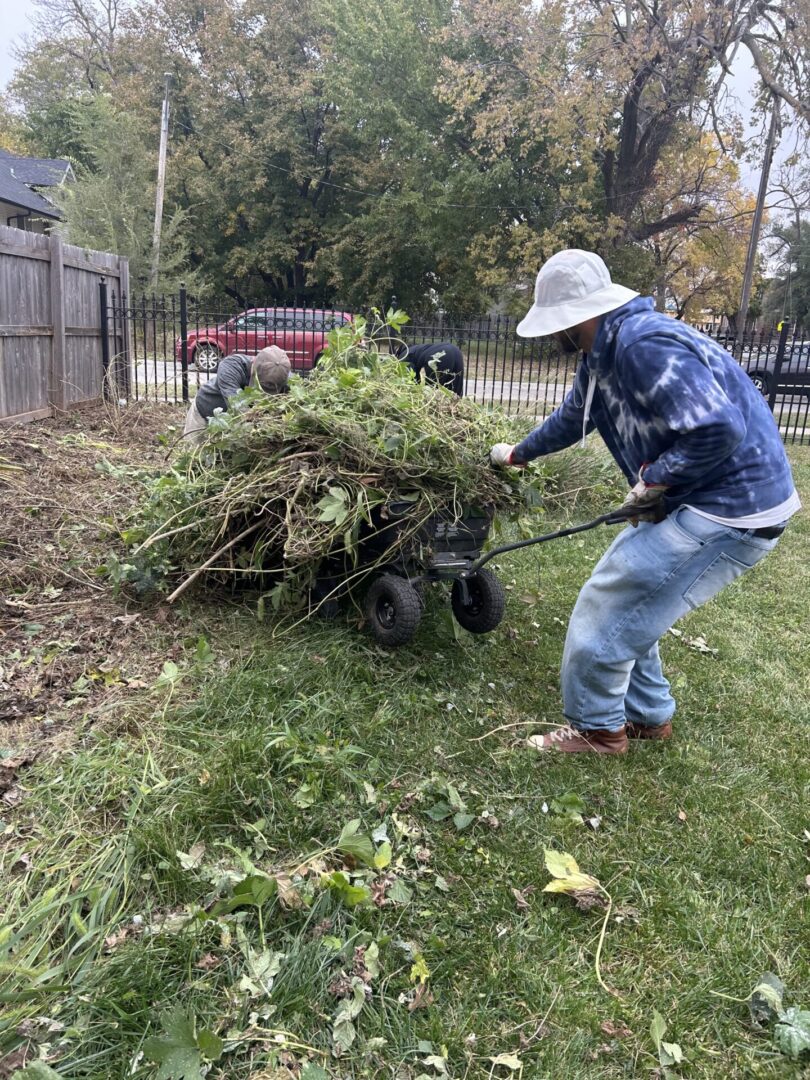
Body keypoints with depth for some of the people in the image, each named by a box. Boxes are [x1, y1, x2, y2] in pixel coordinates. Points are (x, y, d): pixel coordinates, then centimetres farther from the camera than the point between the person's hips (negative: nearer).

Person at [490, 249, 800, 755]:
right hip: (699, 503, 10)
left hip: (731, 513, -10)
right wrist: (519, 454, 41)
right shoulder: (602, 356, 9)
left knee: (609, 605, -2)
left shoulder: (645, 345, -24)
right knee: (626, 601, 18)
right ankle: (648, 715, 35)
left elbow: (718, 430, -32)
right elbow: (572, 418, 28)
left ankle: (597, 729, 19)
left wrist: (653, 482, -17)